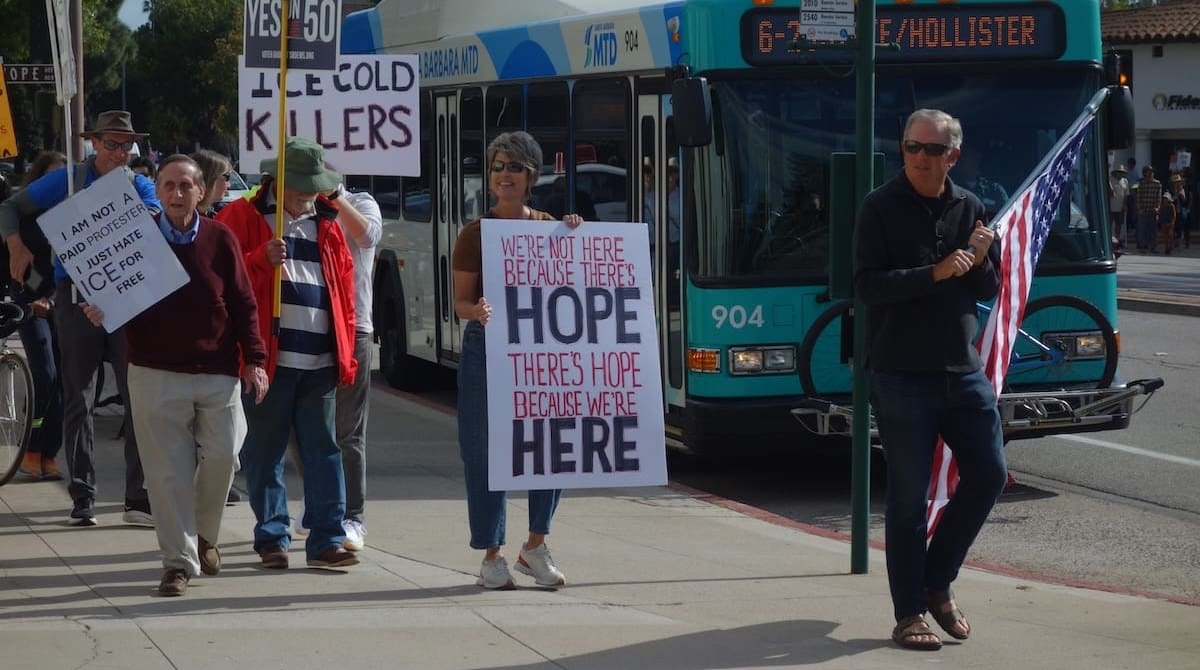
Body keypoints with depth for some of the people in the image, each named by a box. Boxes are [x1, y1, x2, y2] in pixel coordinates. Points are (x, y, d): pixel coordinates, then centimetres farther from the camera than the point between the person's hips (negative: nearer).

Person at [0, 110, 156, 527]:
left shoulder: (139, 185, 9)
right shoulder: (67, 181, 6)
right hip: (77, 298, -1)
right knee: (78, 401, 3)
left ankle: (140, 499, 2)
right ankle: (82, 500, 8)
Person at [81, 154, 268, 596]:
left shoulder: (220, 240, 3)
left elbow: (244, 305, 5)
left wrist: (254, 359, -1)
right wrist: (101, 312, -11)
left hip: (217, 373, 1)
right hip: (156, 374, 0)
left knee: (221, 458, 2)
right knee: (169, 471, -1)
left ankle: (205, 536, 29)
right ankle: (178, 561, 5)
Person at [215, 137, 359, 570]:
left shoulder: (327, 225, 15)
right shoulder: (244, 217, 2)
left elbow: (344, 290, 15)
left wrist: (346, 352, 9)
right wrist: (262, 259, -19)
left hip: (320, 360, 4)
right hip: (267, 356, -3)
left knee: (323, 450, 3)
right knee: (265, 452, 3)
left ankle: (327, 539, 5)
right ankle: (271, 538, 12)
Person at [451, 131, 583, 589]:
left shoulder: (550, 228, 11)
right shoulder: (475, 234, 1)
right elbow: (460, 301, -2)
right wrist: (477, 311, -24)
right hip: (487, 349, -3)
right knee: (486, 452, -1)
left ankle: (535, 548, 15)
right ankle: (491, 556, 9)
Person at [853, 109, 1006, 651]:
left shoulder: (970, 208, 9)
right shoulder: (881, 208, -5)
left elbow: (990, 291, 13)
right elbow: (867, 284, -15)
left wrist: (981, 263, -9)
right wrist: (934, 274, -25)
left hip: (962, 370, 5)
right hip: (901, 375, -5)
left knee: (988, 475, 4)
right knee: (909, 495, -1)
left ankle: (937, 582, 22)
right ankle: (909, 614, 7)